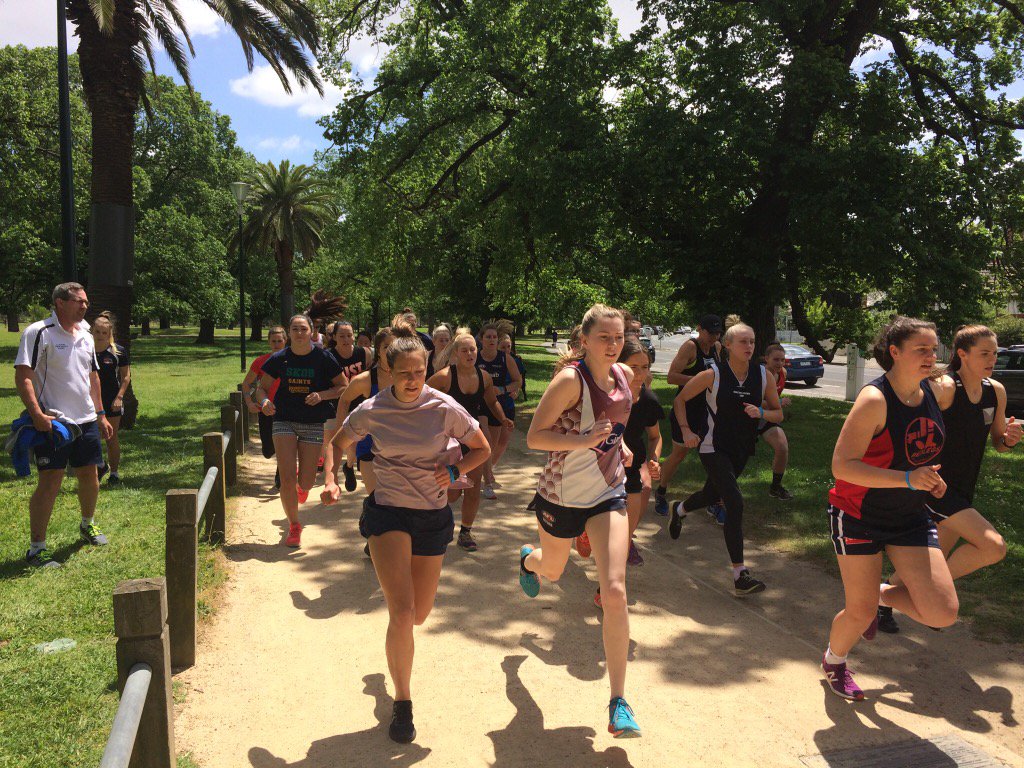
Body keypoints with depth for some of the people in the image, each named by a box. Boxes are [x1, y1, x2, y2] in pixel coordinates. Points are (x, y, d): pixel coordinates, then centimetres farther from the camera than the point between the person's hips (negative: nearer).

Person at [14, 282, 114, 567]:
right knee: (50, 482, -6)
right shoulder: (38, 333, -10)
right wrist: (37, 414, -24)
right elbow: (23, 376, -15)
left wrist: (101, 415, 19)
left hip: (86, 420, 7)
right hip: (52, 422, -7)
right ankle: (36, 547, 5)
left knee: (89, 476, 15)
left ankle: (88, 524, 38)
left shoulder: (86, 336, 12)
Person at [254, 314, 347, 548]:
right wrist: (264, 401, -16)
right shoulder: (279, 359, -1)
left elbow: (343, 387, -1)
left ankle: (302, 487, 43)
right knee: (286, 479, -9)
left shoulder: (323, 357, -6)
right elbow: (262, 387, 6)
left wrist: (321, 395, -18)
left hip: (314, 423, -1)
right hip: (284, 420, 1)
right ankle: (294, 526, 14)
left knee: (306, 482, 1)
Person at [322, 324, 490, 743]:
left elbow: (482, 449, 2)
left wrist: (454, 470, -14)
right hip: (387, 512, -1)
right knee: (402, 614, -16)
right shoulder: (371, 411, -8)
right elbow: (339, 442, 11)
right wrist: (331, 479, -2)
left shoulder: (444, 408, -10)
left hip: (433, 515, 2)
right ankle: (402, 702, 6)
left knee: (419, 615, 13)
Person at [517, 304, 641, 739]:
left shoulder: (624, 376, 1)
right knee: (551, 572, 22)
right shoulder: (570, 379, -19)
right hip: (562, 493, -3)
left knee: (614, 591, -11)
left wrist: (619, 446, 7)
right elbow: (534, 437, -20)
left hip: (609, 492, 3)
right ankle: (528, 559, 64)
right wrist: (584, 441, -32)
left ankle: (618, 704, -3)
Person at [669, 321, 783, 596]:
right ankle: (740, 576, -15)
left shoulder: (764, 376, -4)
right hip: (713, 448, -6)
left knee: (713, 495, 24)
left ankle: (679, 510, 60)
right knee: (735, 504, -19)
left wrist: (761, 412, -18)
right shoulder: (713, 375, -15)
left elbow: (778, 414, 4)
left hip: (742, 449, 6)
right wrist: (686, 430, -17)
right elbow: (680, 400, -4)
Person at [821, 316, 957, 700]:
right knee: (860, 612, 2)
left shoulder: (933, 391, 1)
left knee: (943, 613, -4)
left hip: (911, 517, 6)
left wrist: (930, 478, 5)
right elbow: (841, 465, -27)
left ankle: (881, 594, 27)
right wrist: (908, 479, -32)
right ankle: (833, 661, 35)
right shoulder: (874, 399, -22)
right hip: (859, 516, -6)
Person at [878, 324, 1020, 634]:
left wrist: (1009, 439, -7)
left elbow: (997, 443, 15)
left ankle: (885, 598, 36)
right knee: (994, 546, -21)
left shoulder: (997, 391, 5)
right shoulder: (945, 387, -17)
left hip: (962, 492, 8)